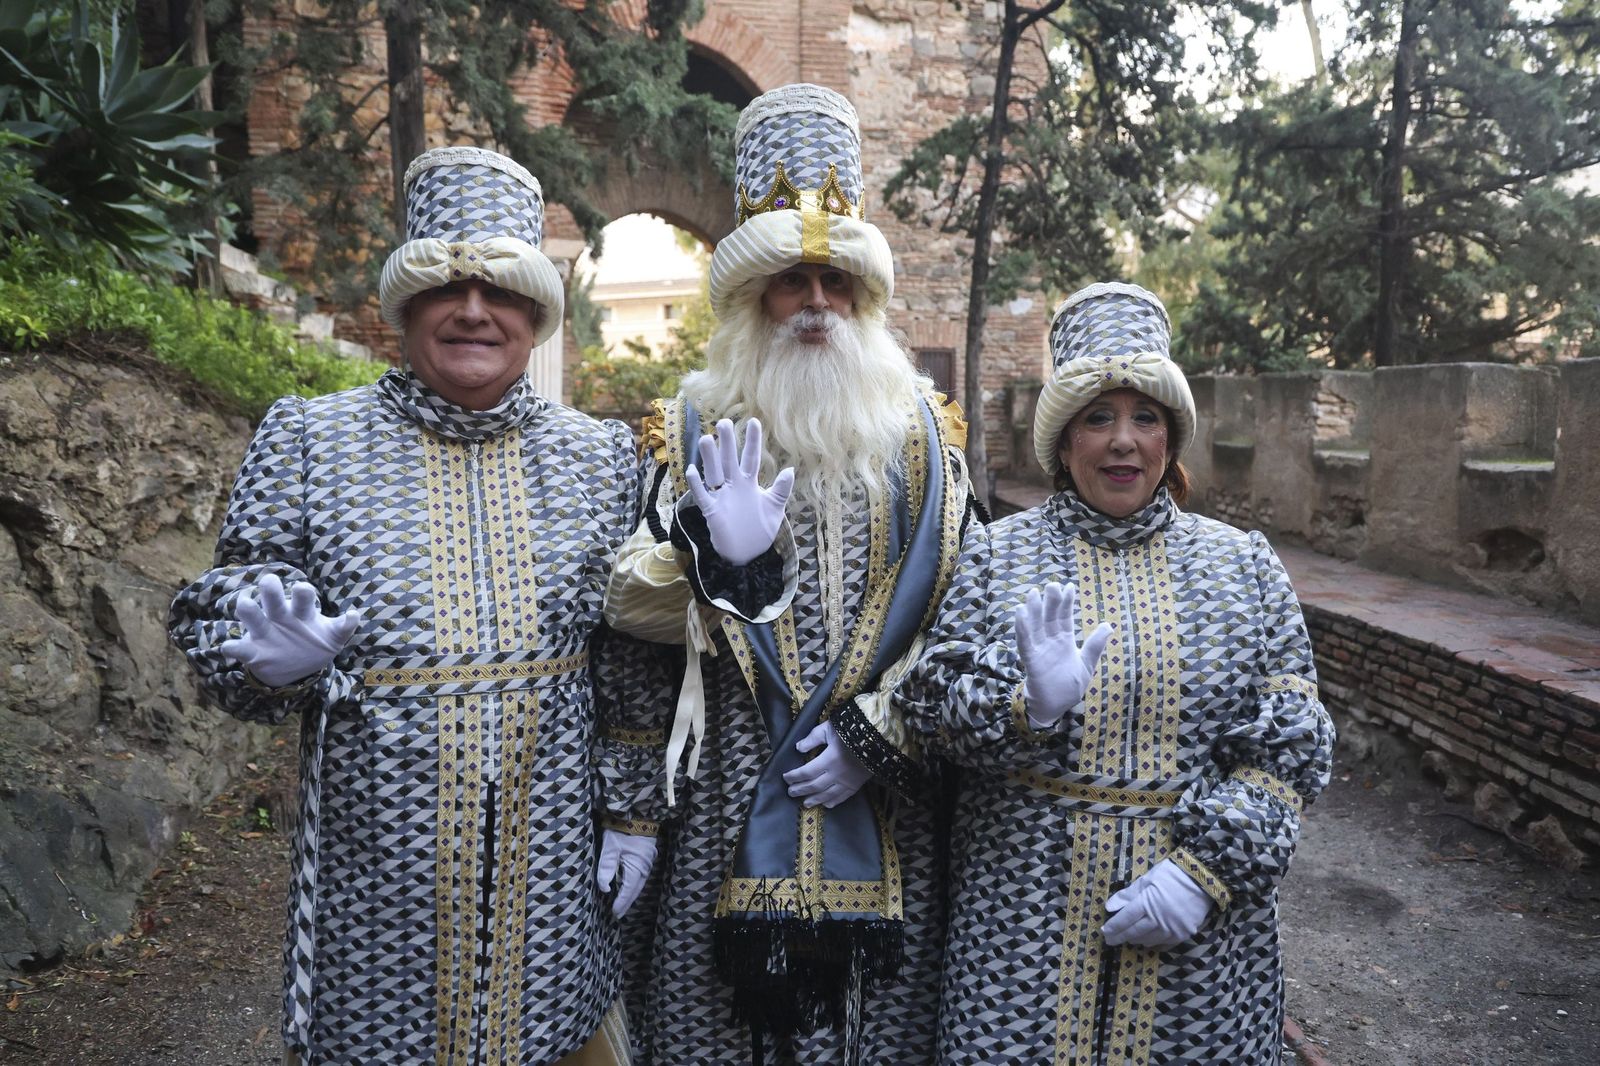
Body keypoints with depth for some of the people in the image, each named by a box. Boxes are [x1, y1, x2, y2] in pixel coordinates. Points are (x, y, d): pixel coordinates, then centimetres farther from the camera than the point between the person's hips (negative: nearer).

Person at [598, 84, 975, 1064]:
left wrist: (873, 735, -8)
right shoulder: (694, 429, 1)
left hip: (884, 802, 1)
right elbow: (635, 617, -3)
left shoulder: (926, 435, 5)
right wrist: (719, 558, -22)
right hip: (729, 796, -1)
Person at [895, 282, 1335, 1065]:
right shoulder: (995, 555, 0)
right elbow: (933, 713, -5)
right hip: (1026, 906, -1)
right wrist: (1028, 706, -25)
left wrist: (1205, 872, -10)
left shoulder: (1243, 564, 4)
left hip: (1201, 914, 2)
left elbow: (1288, 745, 0)